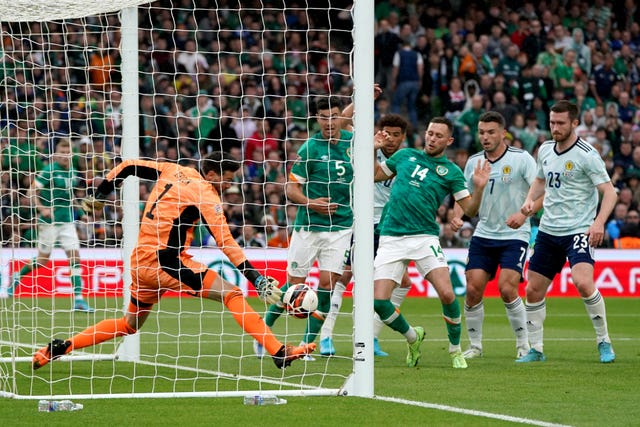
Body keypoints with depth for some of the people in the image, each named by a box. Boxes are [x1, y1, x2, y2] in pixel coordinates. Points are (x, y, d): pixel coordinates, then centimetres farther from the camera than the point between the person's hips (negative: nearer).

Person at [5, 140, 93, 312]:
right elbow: (32, 191, -11)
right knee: (43, 259, 3)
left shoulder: (72, 172, 9)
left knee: (75, 256, -6)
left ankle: (78, 299, -7)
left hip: (67, 220, 6)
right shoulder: (50, 170, -11)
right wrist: (42, 209, -22)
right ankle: (17, 276, 32)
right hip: (50, 220, -6)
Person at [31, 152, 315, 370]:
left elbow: (127, 167, 15)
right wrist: (258, 280, -15)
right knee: (232, 294, -11)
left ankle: (60, 347, 19)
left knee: (129, 325, 23)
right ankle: (279, 353, -22)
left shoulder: (173, 172, 11)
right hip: (167, 262, -8)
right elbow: (226, 243, -14)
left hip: (141, 262, 8)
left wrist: (100, 196, 27)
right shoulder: (206, 196, -9)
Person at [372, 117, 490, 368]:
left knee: (447, 294, -18)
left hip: (425, 238, -2)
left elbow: (469, 209, 0)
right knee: (379, 301, -9)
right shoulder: (405, 156, 13)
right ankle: (412, 337, 19)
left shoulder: (450, 171, 5)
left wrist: (479, 188, -17)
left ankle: (455, 350, 5)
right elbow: (375, 174, 24)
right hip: (391, 238, 2)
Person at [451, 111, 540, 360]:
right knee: (473, 289, -5)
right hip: (483, 235, 5)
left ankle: (524, 344, -1)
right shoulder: (473, 162, 6)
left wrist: (524, 213, -29)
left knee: (507, 288, -17)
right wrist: (457, 216, -4)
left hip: (514, 236, -4)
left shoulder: (521, 159, -9)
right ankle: (474, 345, 10)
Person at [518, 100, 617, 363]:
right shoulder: (545, 150, 8)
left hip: (579, 231, -7)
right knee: (533, 290, 5)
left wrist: (599, 222, -28)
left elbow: (609, 192, -14)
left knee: (583, 283, -26)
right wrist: (530, 199, 6)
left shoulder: (587, 155, -12)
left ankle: (604, 342, -10)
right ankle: (535, 349, 19)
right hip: (548, 231, 7)